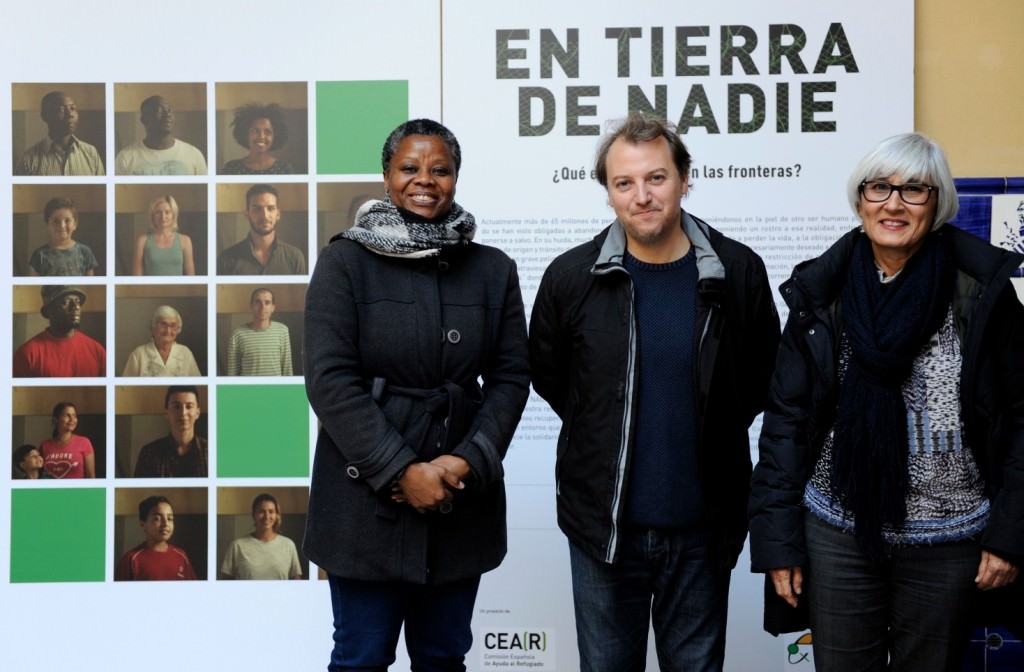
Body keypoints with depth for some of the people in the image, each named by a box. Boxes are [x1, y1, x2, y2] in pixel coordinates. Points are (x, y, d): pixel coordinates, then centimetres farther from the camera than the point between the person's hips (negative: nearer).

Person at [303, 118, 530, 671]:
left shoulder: (494, 270, 6)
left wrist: (471, 461, -11)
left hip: (463, 497, 3)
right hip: (367, 499, -3)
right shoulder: (345, 262, -3)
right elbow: (330, 379, -10)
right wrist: (402, 471, -16)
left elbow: (510, 377, 4)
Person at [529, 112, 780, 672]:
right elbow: (547, 374, 9)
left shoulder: (737, 272, -6)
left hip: (702, 529, 0)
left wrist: (714, 431, 4)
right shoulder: (571, 277, -7)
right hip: (604, 526, 0)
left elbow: (763, 374, 8)